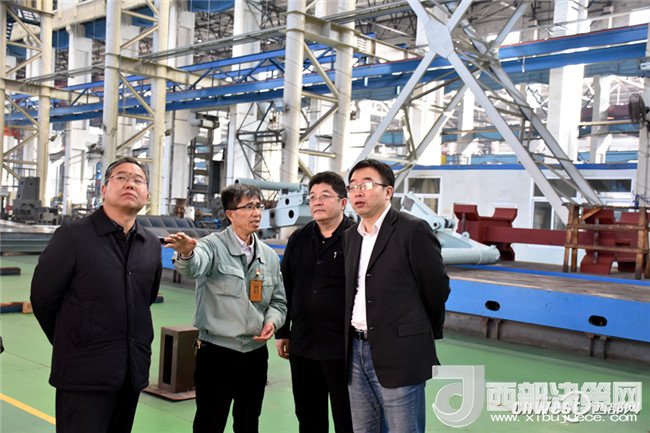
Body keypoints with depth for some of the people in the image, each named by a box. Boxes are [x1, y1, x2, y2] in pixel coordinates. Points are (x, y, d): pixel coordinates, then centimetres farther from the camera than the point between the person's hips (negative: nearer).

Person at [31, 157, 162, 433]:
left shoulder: (152, 245, 6)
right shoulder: (72, 236, -10)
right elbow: (42, 299, -4)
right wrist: (70, 344, 6)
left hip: (134, 372, 6)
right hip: (85, 376, -5)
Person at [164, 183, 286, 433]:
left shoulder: (269, 256, 8)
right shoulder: (214, 246, -9)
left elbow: (278, 301, 16)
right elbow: (194, 266, -32)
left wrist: (272, 321, -5)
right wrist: (187, 253, -55)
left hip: (256, 353, 5)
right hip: (216, 353, -5)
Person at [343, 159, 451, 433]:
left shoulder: (413, 230, -9)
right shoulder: (350, 236, 12)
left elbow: (437, 287, -4)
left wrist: (425, 334, 8)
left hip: (398, 354, -6)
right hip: (356, 351, 7)